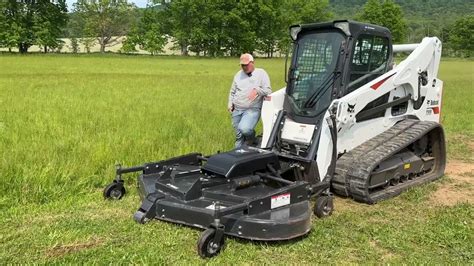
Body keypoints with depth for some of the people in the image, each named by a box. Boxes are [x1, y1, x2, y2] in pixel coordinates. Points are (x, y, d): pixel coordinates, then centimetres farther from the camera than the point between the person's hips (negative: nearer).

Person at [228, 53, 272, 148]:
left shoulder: (261, 73, 3)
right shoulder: (238, 74, 15)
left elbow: (268, 90, -4)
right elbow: (232, 92, 23)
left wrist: (257, 90, -22)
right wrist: (230, 103, 7)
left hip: (252, 109, -5)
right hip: (237, 110, 5)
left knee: (244, 129, -27)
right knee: (239, 136, 7)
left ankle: (251, 138, 6)